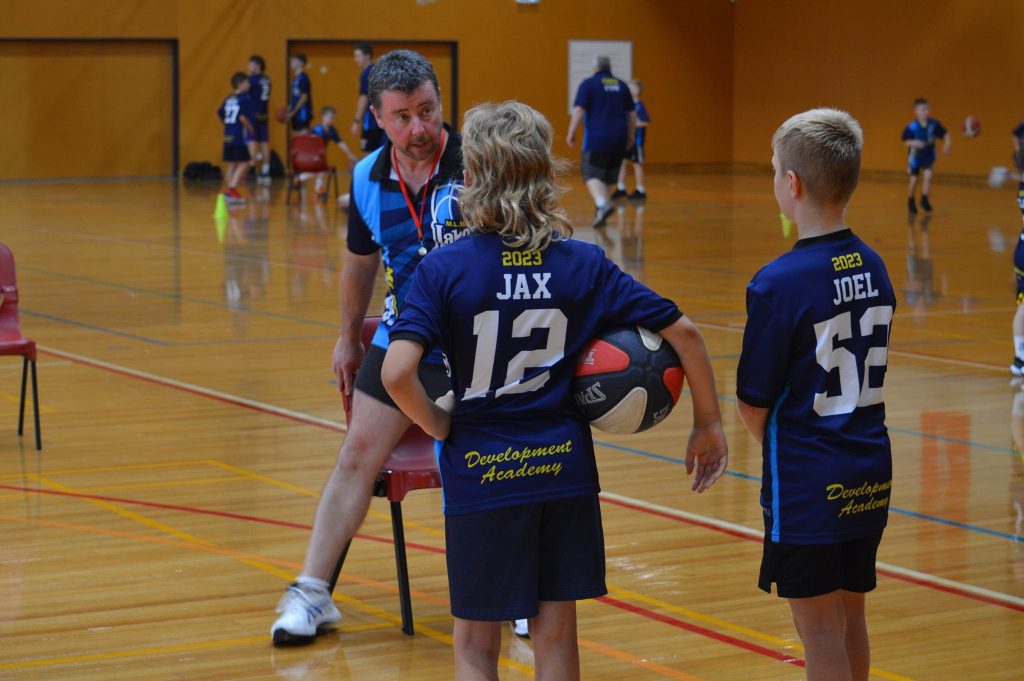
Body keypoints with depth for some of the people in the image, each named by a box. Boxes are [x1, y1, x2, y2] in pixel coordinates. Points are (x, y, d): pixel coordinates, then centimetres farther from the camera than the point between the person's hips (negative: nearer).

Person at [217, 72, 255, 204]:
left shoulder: (228, 99, 11)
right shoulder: (245, 98, -11)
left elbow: (219, 115, 13)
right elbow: (243, 117, -21)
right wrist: (250, 128, -6)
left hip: (228, 136, 8)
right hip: (239, 137, -8)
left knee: (231, 165, 14)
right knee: (243, 164, -4)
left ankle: (231, 192, 18)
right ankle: (231, 189, -15)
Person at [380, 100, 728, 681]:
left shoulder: (445, 268, -11)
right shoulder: (584, 265, -3)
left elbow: (397, 373, -23)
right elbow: (683, 333, -3)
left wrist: (438, 424, -5)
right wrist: (709, 425, 8)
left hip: (480, 474, -2)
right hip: (564, 469, 3)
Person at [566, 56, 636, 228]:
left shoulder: (588, 84, -2)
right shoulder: (621, 86, 13)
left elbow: (579, 109, -12)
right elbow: (632, 113, 15)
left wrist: (571, 133, -9)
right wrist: (631, 135, 23)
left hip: (596, 139, -5)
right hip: (618, 140, 5)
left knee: (592, 175, -3)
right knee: (607, 176, 14)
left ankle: (603, 204, -27)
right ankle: (600, 213, 14)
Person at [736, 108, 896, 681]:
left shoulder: (778, 283, -18)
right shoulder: (874, 268, 2)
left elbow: (754, 403, -13)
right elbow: (864, 372, 8)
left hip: (808, 484, -6)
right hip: (870, 477, 7)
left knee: (821, 633, 4)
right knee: (851, 618, 18)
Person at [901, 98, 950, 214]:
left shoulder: (934, 124, -14)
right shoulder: (912, 127, -21)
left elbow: (945, 135, -5)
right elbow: (906, 141, -15)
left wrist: (947, 145, -21)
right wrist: (914, 143, -34)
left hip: (929, 156, 2)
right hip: (915, 155, -2)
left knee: (927, 176, -14)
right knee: (913, 179, 9)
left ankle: (924, 200, 3)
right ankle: (910, 201, 32)